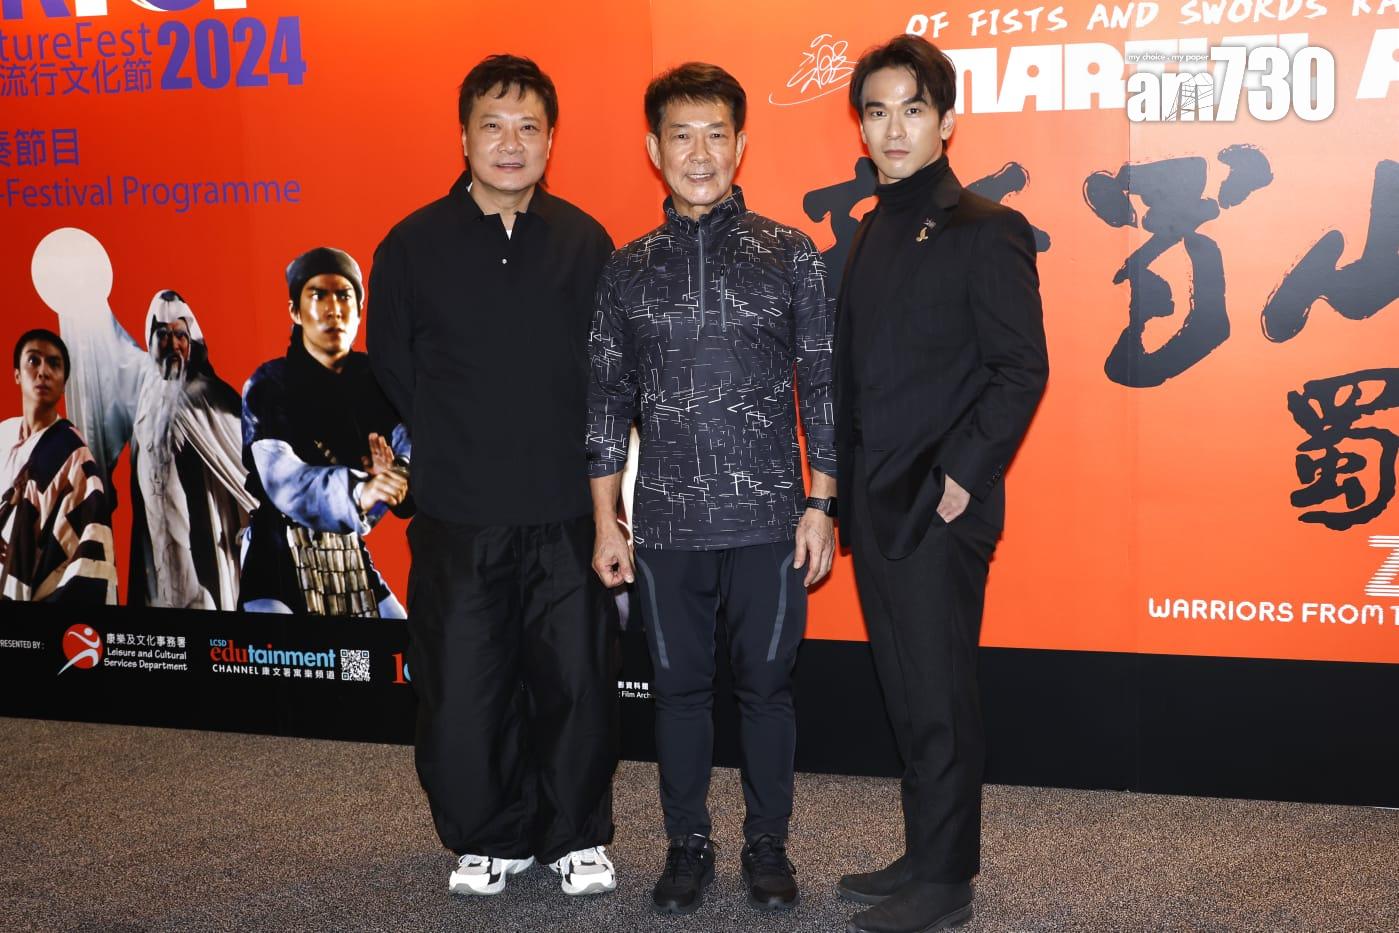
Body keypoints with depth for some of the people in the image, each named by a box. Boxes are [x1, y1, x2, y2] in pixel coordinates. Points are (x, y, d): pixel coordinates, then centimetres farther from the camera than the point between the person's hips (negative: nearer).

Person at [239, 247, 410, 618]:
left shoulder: (377, 381, 4)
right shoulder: (268, 386, -8)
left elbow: (413, 445, -10)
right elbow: (284, 479, -23)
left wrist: (398, 475, -35)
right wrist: (358, 492, -41)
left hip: (353, 557, 5)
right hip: (279, 560, -4)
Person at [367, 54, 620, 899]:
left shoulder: (586, 242, 2)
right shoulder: (414, 246, 0)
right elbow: (392, 369, 8)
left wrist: (575, 458, 3)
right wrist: (457, 451, 8)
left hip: (568, 512, 0)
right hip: (459, 517, 0)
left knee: (578, 681, 4)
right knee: (463, 688, 5)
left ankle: (577, 838, 24)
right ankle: (490, 840, 26)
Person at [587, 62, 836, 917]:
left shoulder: (791, 253, 1)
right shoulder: (628, 268, 6)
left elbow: (821, 386, 1)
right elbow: (608, 398, 8)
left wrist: (821, 507, -3)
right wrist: (606, 522, 5)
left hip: (769, 520, -1)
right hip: (667, 524, 2)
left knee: (767, 685, 7)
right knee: (679, 686, 10)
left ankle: (768, 845, 24)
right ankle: (689, 844, 26)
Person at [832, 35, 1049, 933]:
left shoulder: (985, 231, -9)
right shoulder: (875, 231, 14)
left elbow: (1022, 369, -14)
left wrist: (962, 476, -16)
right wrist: (850, 487, 11)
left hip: (940, 509, -7)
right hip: (877, 504, 7)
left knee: (938, 698, 1)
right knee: (906, 692, 15)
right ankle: (926, 857, 28)